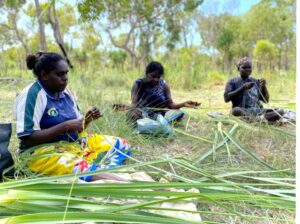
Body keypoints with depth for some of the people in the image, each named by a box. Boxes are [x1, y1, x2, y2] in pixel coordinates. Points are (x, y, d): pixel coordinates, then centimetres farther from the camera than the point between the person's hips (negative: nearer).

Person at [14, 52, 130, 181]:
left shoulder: (65, 93, 9)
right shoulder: (31, 94, -12)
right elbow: (27, 138, -19)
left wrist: (87, 120, -6)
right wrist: (65, 126, -22)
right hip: (42, 151, -8)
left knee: (120, 144, -1)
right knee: (80, 168, -39)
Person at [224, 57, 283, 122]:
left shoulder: (256, 81, 19)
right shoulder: (232, 82, 8)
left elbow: (266, 100, 18)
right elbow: (226, 98, -8)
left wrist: (264, 86, 0)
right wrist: (243, 88, -14)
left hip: (258, 111, 5)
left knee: (280, 112, -19)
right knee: (236, 110, -38)